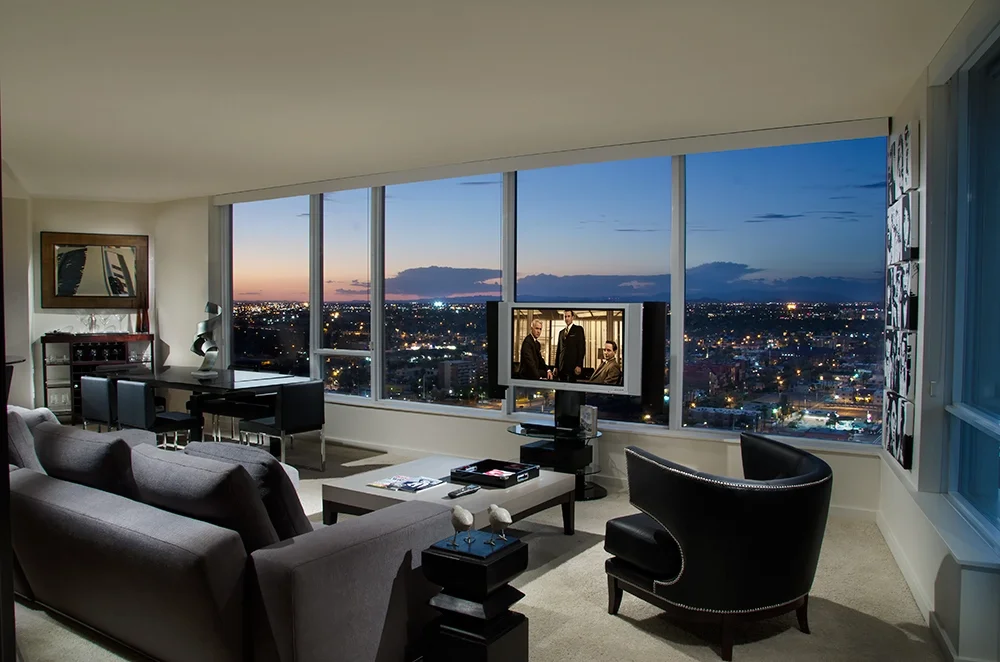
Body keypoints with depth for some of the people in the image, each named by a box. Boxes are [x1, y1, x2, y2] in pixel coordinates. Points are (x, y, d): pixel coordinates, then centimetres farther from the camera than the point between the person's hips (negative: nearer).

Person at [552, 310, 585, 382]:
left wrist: (579, 365, -13)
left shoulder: (578, 329, 2)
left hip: (573, 366, -5)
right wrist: (556, 366, 10)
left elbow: (582, 348, -5)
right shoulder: (561, 332, 19)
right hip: (561, 366, 5)